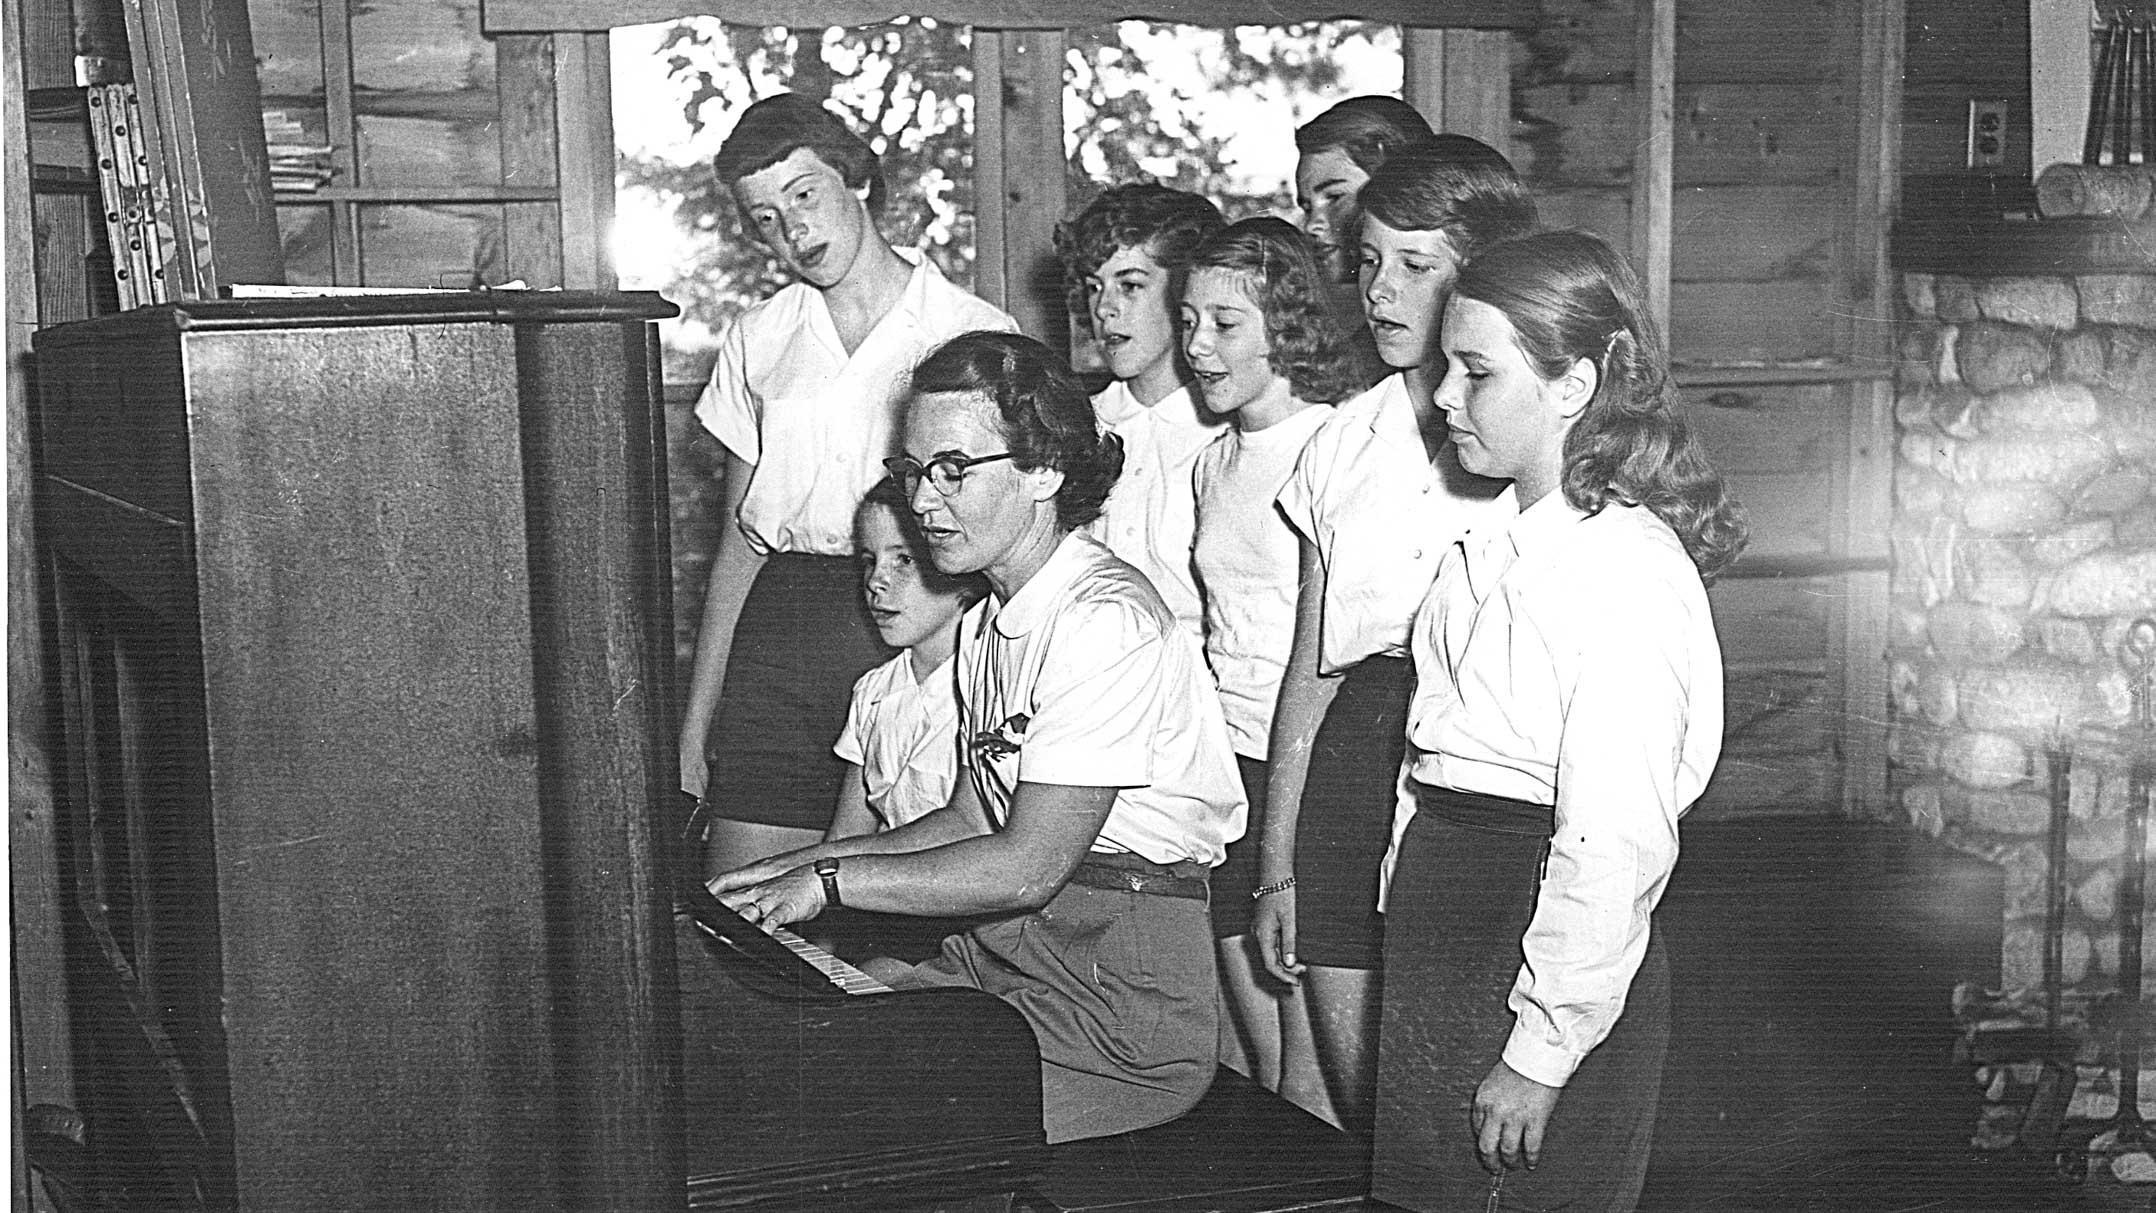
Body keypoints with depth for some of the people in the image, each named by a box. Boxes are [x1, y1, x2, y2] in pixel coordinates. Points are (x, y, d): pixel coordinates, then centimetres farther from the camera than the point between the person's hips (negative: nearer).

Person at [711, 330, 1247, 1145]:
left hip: (1123, 1004, -9)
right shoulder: (987, 622, 13)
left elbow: (1028, 867, -21)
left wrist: (832, 880, -12)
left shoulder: (1104, 620, -18)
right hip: (1001, 950, 9)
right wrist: (799, 866, 7)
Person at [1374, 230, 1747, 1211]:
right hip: (1441, 956, 8)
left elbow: (1613, 853, -21)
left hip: (1550, 977, -8)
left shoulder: (1629, 572, -17)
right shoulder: (1491, 555, 10)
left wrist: (1541, 1055, -19)